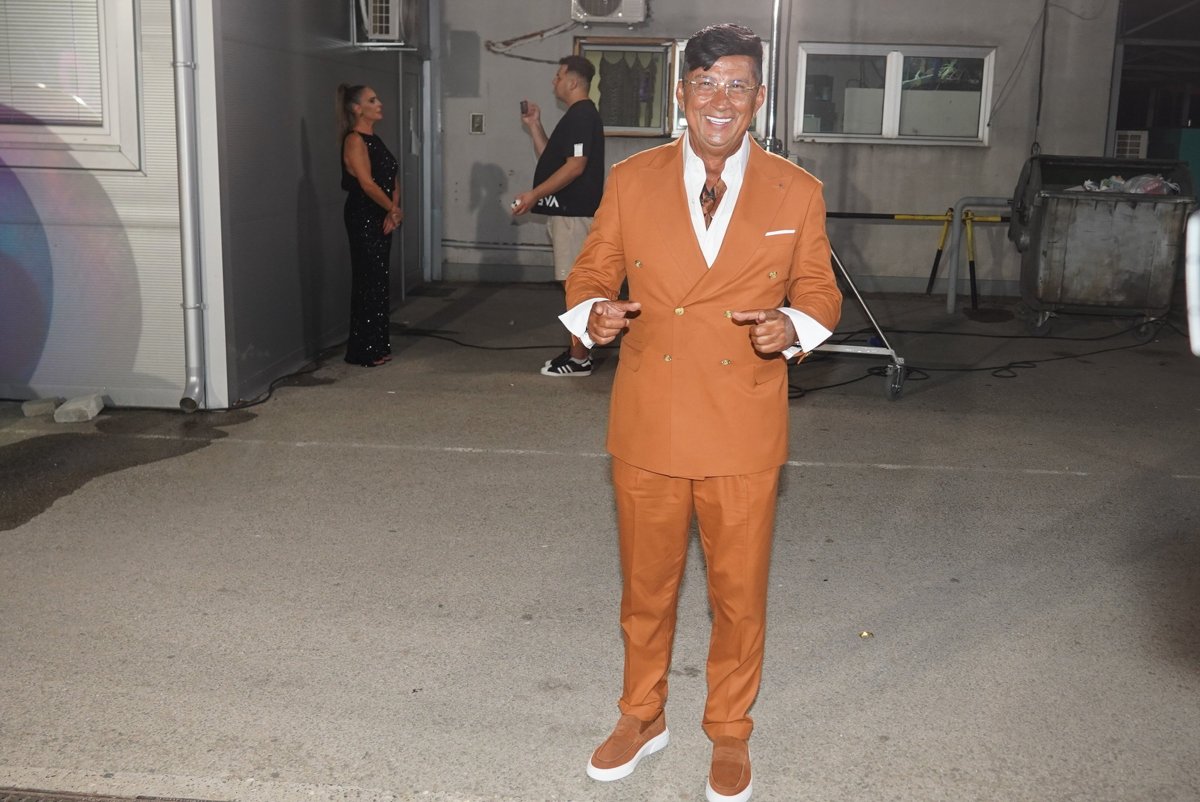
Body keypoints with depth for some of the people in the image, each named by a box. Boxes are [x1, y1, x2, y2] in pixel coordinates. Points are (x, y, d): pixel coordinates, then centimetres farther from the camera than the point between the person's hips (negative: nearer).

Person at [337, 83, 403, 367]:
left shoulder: (375, 139, 16)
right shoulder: (354, 140, -12)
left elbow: (392, 178, 11)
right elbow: (367, 184, -20)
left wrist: (394, 210, -5)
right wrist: (394, 210, -11)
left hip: (381, 218, 9)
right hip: (363, 219, -9)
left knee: (379, 282, 12)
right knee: (368, 283, -6)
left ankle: (378, 345, 20)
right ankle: (363, 351, 0)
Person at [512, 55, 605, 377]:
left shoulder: (582, 115, -13)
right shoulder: (577, 115, 18)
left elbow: (575, 167, -22)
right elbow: (549, 158, 24)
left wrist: (534, 194, -19)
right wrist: (534, 126, 15)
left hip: (573, 213, -10)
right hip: (568, 211, 10)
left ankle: (579, 359, -2)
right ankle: (578, 350, 19)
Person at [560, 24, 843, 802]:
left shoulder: (797, 193, -2)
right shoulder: (631, 181, -1)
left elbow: (820, 290, 5)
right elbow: (591, 272, 7)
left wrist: (793, 325, -18)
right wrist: (595, 312, -16)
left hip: (743, 431, -1)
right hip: (647, 424, 1)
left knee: (740, 593, 12)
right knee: (646, 584, 16)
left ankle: (731, 733, 36)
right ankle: (642, 716, 40)